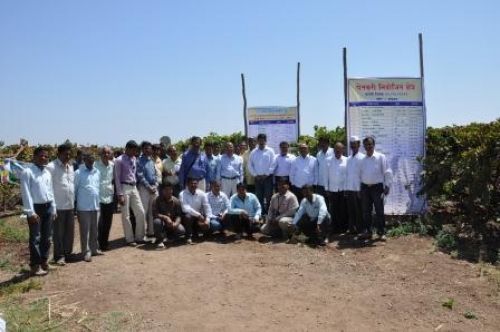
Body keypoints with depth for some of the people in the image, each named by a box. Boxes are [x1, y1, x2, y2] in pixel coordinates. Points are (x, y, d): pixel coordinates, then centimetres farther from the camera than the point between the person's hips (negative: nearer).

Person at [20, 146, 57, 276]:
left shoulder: (47, 172, 11)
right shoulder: (27, 172, -10)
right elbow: (26, 193, -14)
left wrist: (53, 208, 12)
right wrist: (30, 212, -18)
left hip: (47, 207, 7)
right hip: (35, 208, -7)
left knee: (46, 237, 14)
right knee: (35, 238, 0)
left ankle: (44, 261, 27)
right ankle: (35, 266, 9)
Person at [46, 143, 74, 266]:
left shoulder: (71, 167, 11)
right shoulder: (51, 167, -10)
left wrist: (74, 201, 13)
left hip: (70, 205, 6)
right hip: (58, 206, -6)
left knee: (69, 231, 13)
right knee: (58, 232, 5)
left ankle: (67, 253, 26)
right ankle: (59, 256, 15)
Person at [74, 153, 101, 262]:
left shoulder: (97, 172, 10)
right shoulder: (78, 173, -6)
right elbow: (74, 189, -4)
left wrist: (99, 202, 12)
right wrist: (74, 205, -1)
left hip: (95, 206, 5)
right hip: (84, 207, -5)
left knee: (94, 229, 14)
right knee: (85, 230, 1)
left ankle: (94, 249, 26)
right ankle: (86, 252, 7)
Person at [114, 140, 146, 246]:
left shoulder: (134, 159, 11)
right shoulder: (119, 160, -9)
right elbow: (117, 178, -11)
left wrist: (136, 186, 12)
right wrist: (120, 194, -14)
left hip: (134, 188, 7)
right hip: (125, 188, -7)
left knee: (140, 212, 6)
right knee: (126, 215, 1)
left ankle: (139, 237, 16)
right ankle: (129, 239, 10)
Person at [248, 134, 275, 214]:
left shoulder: (270, 151, -1)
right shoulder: (253, 152, 7)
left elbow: (273, 165, -5)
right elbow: (250, 165, 6)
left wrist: (266, 174, -10)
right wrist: (255, 174, -3)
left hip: (268, 177, -3)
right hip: (257, 177, 3)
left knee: (268, 196, -3)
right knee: (259, 196, 8)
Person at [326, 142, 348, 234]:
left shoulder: (346, 160, -2)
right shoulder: (328, 160, 3)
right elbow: (326, 175, 3)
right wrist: (327, 189, 1)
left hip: (343, 189, -1)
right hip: (332, 189, 1)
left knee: (343, 210, 5)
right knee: (334, 210, 6)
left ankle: (343, 228, 16)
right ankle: (335, 229, 16)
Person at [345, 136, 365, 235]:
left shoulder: (362, 158, -6)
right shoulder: (349, 158, 12)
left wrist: (362, 189, -12)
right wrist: (346, 188, 9)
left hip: (358, 189, -5)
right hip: (349, 189, 5)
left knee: (358, 211, 2)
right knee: (350, 211, 9)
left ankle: (360, 229, 11)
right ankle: (352, 228, 18)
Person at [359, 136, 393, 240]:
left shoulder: (381, 157, -2)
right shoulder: (362, 159, 10)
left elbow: (387, 172, -4)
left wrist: (387, 186, -9)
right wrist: (360, 188, 11)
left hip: (377, 187, -4)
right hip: (365, 187, 4)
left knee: (379, 211, -2)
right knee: (366, 211, 9)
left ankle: (381, 232, 7)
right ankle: (367, 231, 18)